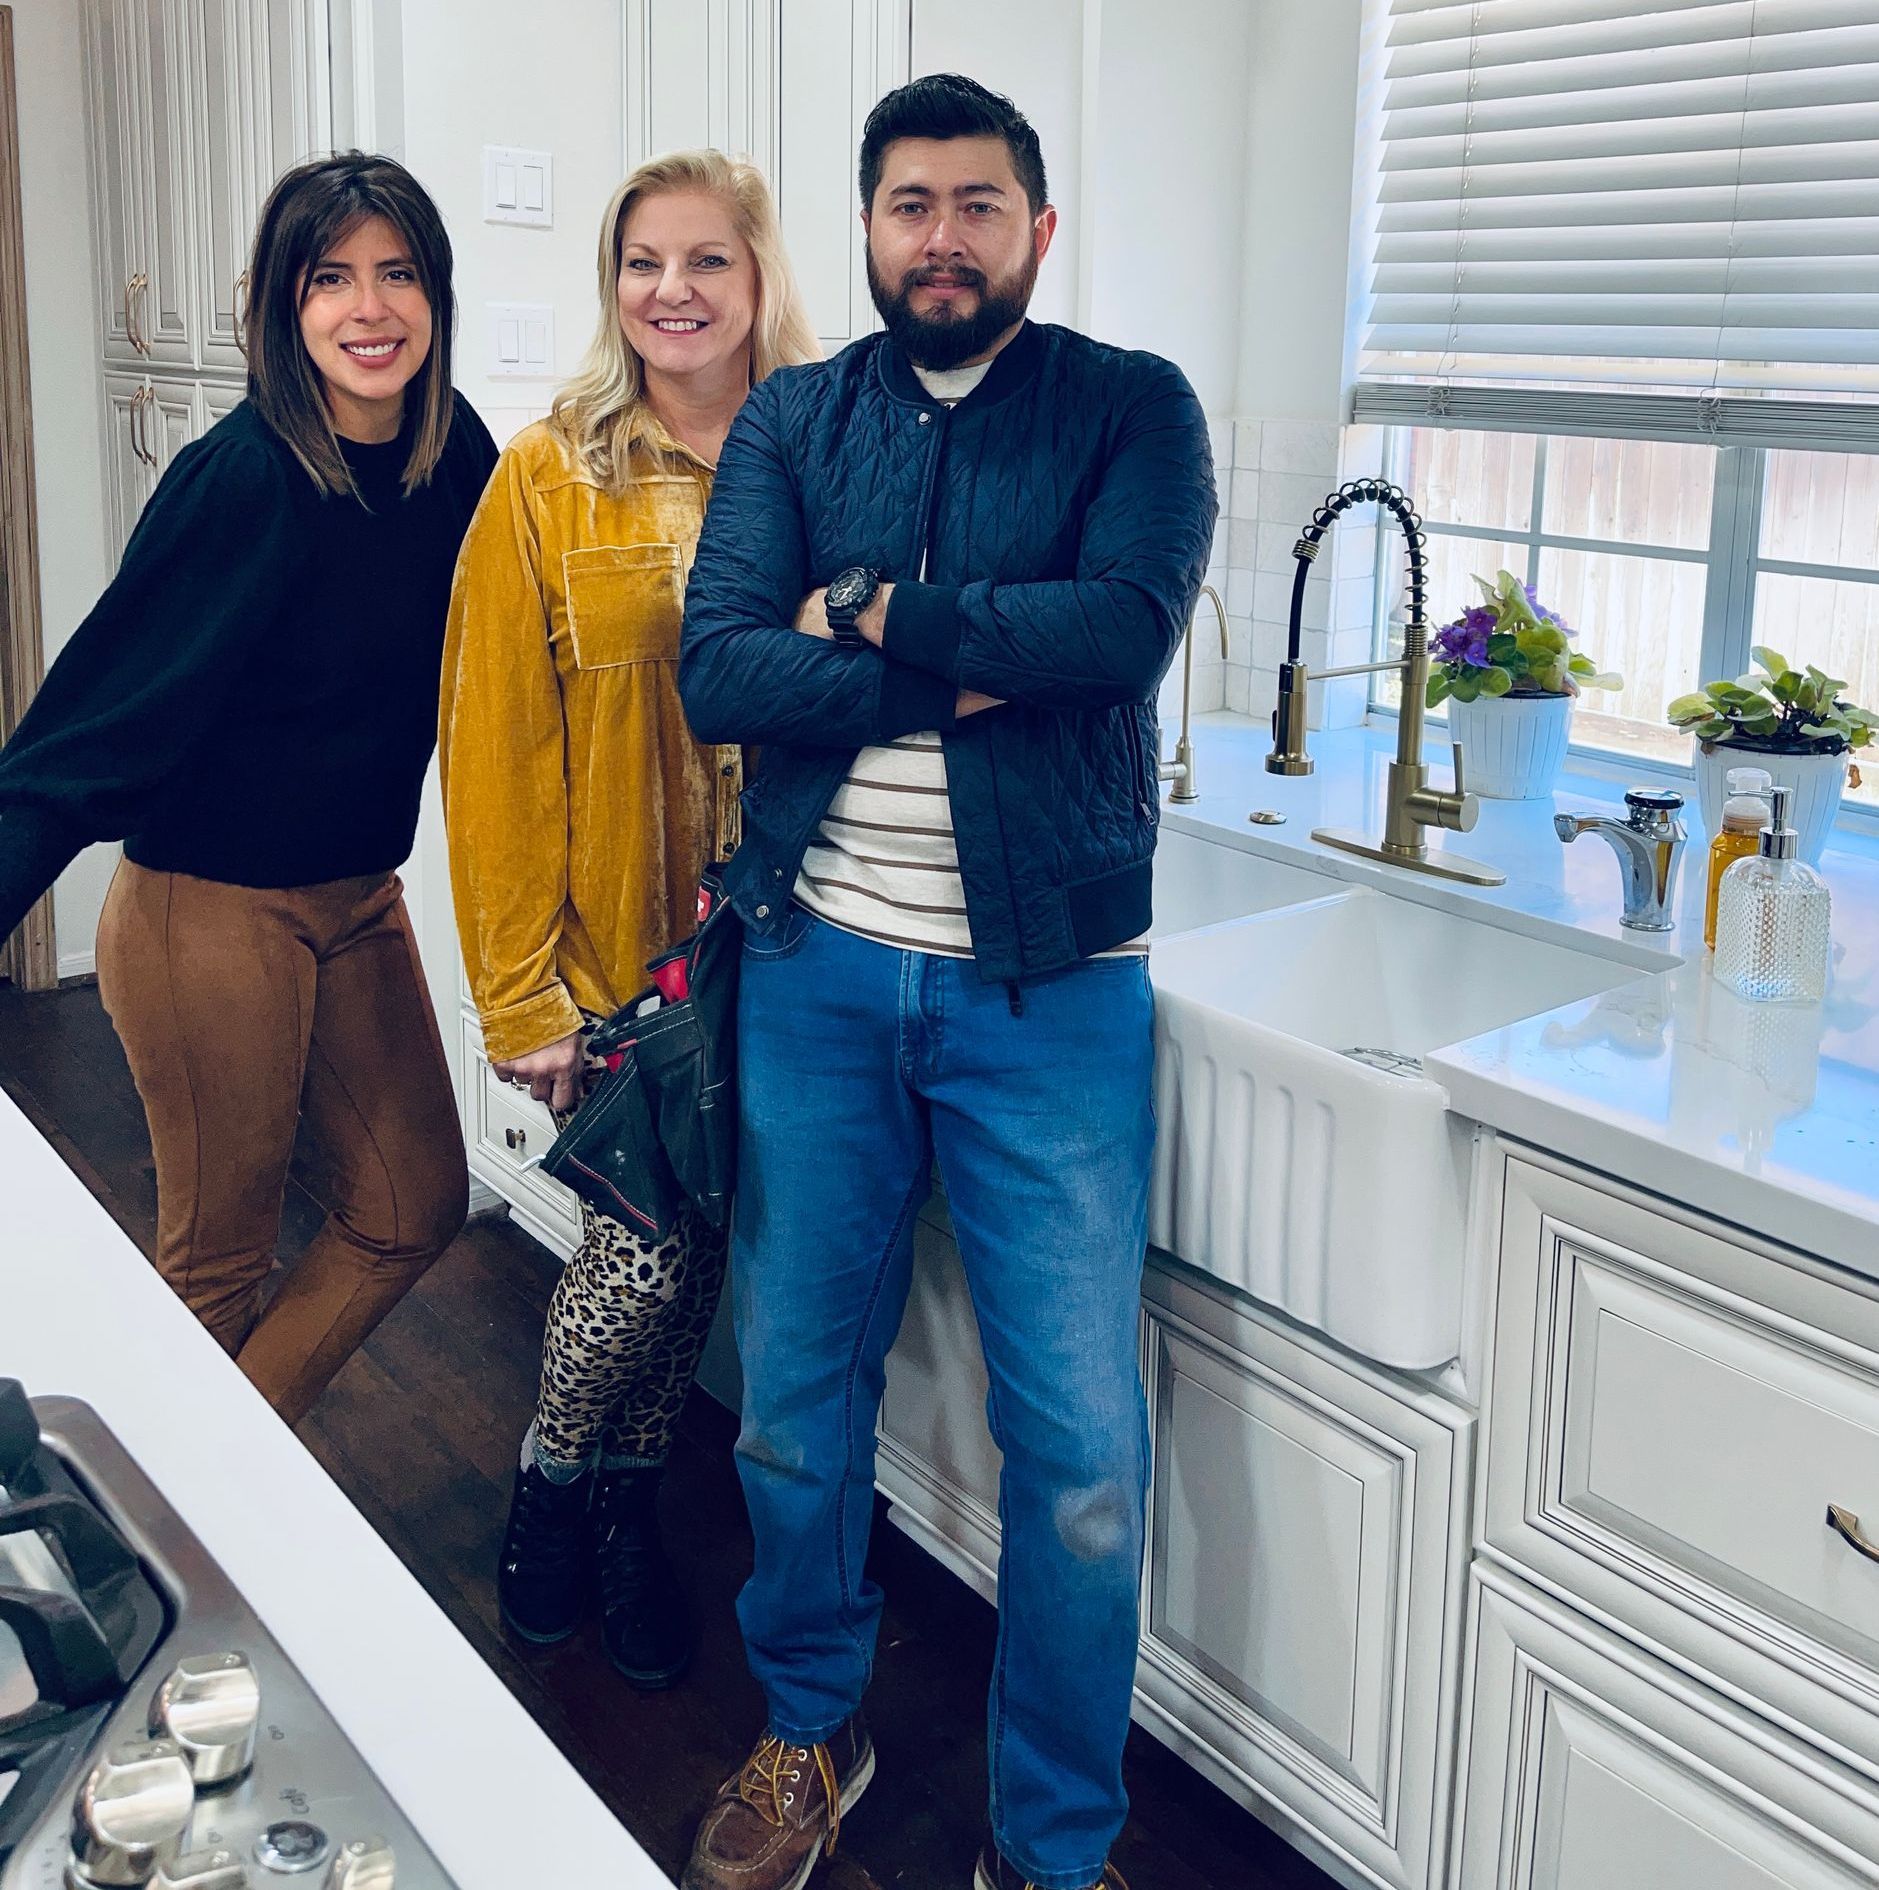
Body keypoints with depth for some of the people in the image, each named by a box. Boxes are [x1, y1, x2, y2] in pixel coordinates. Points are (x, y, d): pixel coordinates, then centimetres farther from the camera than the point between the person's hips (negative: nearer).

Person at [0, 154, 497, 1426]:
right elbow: (110, 712, -21)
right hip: (209, 909, -7)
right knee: (222, 1253, 8)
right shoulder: (244, 478, -20)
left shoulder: (453, 454, -2)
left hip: (359, 897, 7)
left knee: (415, 1209, 13)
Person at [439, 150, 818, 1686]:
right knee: (642, 1252, -3)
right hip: (610, 949, -2)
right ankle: (552, 1485, 27)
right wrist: (521, 992, -8)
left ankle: (628, 1504, 34)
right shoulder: (551, 478, -3)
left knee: (703, 1249, 10)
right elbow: (498, 745, -5)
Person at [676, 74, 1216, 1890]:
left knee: (1082, 1451, 1)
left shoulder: (1132, 409, 1)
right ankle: (808, 1732, 39)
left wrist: (873, 612, -11)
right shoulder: (790, 418, 8)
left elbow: (1127, 626, -18)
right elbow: (718, 671, -7)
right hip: (818, 969, 3)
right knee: (795, 1397, 14)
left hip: (1049, 983, -2)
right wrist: (971, 668, -15)